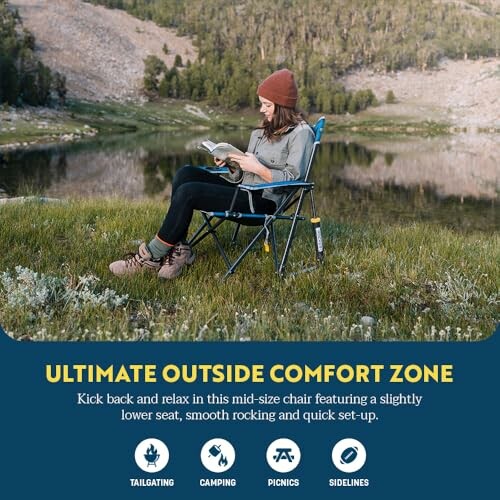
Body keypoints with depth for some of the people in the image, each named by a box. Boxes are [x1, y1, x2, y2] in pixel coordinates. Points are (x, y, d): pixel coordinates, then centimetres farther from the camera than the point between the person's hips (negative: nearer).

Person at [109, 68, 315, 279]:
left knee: (188, 192, -23)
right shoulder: (263, 131, 21)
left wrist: (258, 168, -19)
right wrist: (231, 165, -3)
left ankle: (151, 255, -12)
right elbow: (243, 176, 17)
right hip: (243, 190, 9)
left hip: (262, 201, -9)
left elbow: (291, 179, -12)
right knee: (185, 174, -12)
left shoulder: (301, 133, -4)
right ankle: (180, 249, -18)